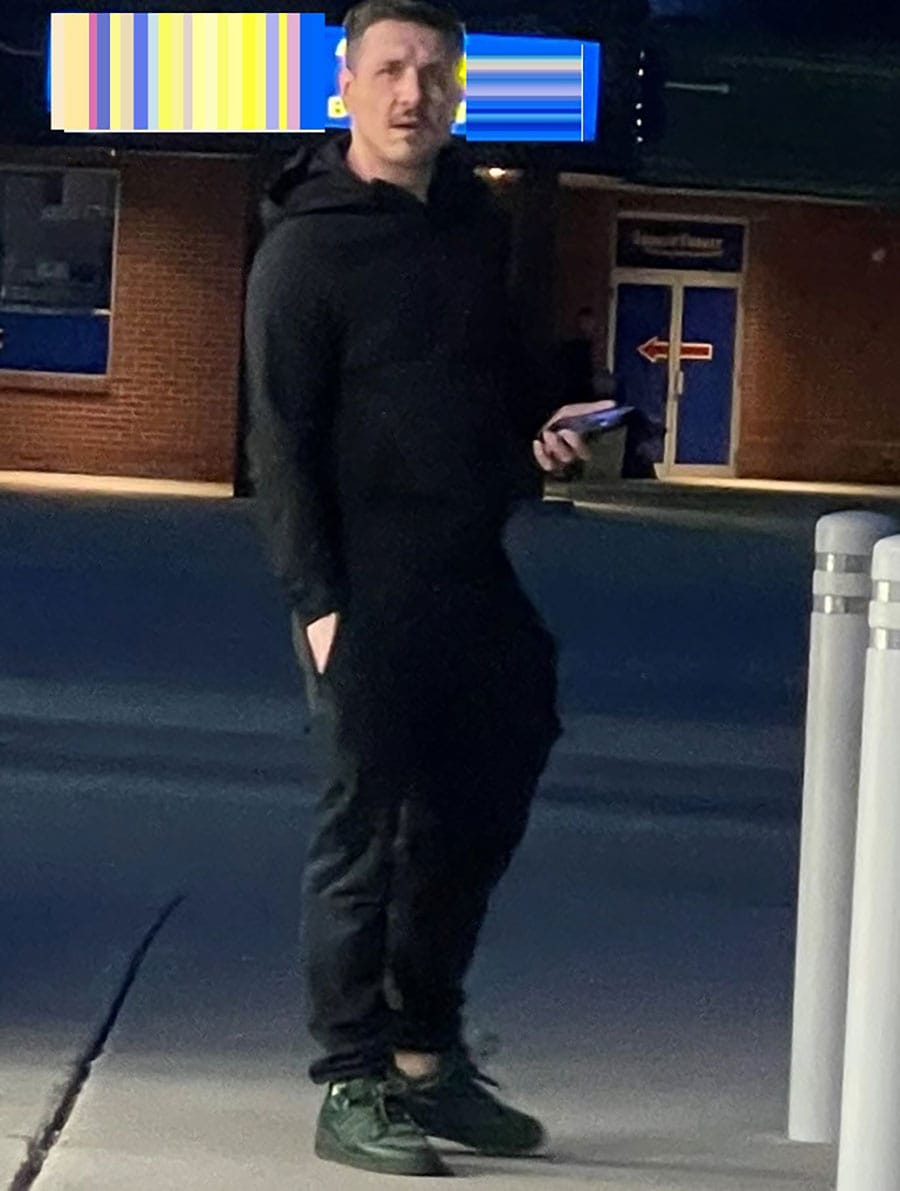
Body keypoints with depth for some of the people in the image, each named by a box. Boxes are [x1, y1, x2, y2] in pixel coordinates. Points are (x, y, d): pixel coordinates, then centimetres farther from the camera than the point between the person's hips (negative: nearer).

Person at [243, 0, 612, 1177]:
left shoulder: (476, 223, 11)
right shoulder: (308, 245, -8)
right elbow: (280, 441, -11)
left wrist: (540, 423, 4)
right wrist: (317, 600, -17)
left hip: (474, 574, 7)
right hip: (367, 586, -7)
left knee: (475, 814, 14)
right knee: (364, 833, 0)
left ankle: (425, 1053, 28)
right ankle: (353, 1088, 10)